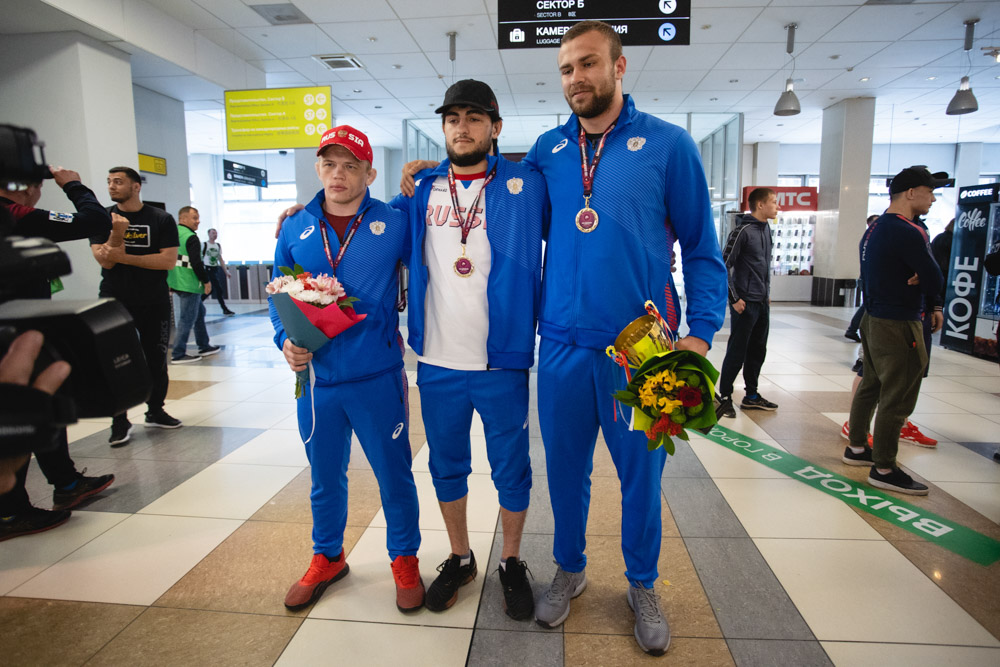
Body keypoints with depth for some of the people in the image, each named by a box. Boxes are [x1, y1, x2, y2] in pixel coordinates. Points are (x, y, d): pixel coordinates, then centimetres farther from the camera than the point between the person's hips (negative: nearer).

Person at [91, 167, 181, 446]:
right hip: (114, 303, 0)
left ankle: (155, 411, 24)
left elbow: (169, 260, -12)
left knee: (157, 360, 9)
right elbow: (105, 261, -8)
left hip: (155, 303, 0)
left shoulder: (161, 219, -1)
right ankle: (120, 422, 7)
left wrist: (124, 257, -17)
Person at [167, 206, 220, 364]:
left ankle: (204, 346, 28)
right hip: (189, 285, -10)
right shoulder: (191, 238, -15)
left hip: (176, 282, 10)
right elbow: (196, 263, -21)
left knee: (199, 311, 21)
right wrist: (206, 281, -11)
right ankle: (178, 354, 1)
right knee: (187, 319, -3)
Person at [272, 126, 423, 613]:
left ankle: (404, 559, 33)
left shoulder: (394, 224, -3)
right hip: (316, 379, 3)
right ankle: (326, 558, 42)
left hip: (377, 379, -2)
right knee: (325, 478, 19)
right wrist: (285, 340, -5)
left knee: (393, 475, 10)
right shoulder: (295, 229, 5)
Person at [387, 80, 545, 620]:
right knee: (446, 467, 17)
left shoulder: (527, 185, -2)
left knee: (511, 469, 12)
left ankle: (511, 562, 36)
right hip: (436, 362, 3)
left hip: (502, 361, -3)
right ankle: (459, 559, 40)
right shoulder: (423, 190, 8)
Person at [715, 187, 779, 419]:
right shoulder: (743, 231, -13)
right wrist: (734, 299, -16)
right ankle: (724, 397, 9)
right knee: (737, 352, -3)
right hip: (745, 303, -8)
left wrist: (766, 293, 18)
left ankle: (751, 396, 26)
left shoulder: (766, 228, 13)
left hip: (762, 303, 8)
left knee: (757, 351, 14)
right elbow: (723, 266, -16)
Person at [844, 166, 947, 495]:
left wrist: (927, 306, 3)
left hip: (874, 319, 10)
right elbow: (934, 282, -16)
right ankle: (884, 469, 7)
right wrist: (925, 296, 4)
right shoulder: (908, 232, -19)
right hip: (898, 327, -10)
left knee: (870, 386, 18)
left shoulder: (875, 229, 11)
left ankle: (857, 447, 31)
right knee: (897, 399, -2)